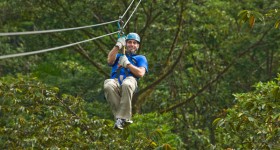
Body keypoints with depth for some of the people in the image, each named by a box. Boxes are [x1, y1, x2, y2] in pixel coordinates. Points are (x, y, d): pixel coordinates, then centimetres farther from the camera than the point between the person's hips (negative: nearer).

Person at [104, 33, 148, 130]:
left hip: (129, 79, -2)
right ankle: (121, 116, -38)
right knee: (108, 85, -39)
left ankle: (122, 118, -42)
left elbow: (141, 73, 11)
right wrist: (118, 46, 12)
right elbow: (110, 60, 13)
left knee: (127, 84, -43)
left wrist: (127, 64, 6)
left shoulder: (140, 58, 31)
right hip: (115, 81, 2)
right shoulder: (118, 56, 39)